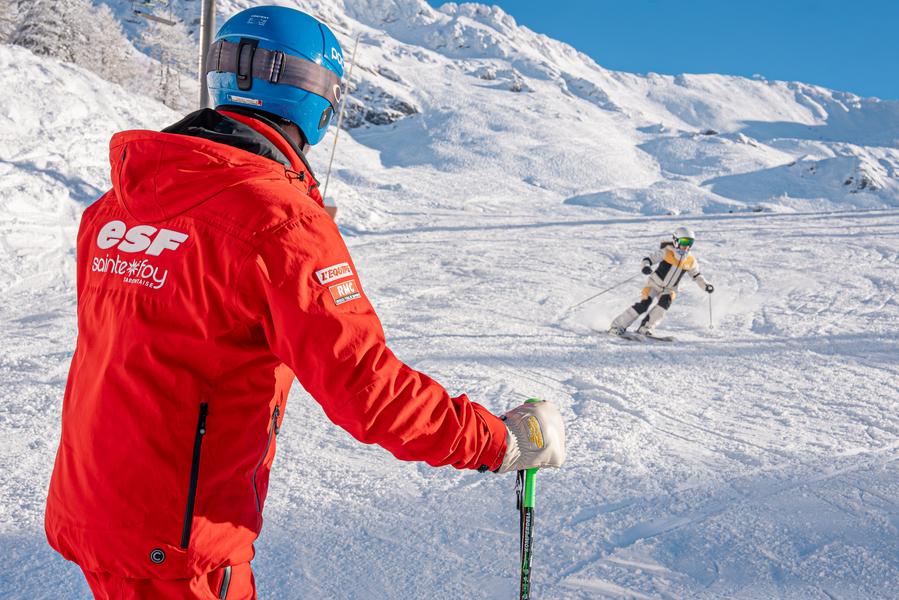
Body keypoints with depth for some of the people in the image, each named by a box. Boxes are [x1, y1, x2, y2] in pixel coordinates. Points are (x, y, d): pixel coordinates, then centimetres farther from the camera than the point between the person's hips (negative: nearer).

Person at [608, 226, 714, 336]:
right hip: (655, 283, -3)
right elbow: (648, 259, -15)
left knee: (665, 302, -28)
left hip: (670, 289, 4)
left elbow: (697, 276, 14)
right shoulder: (666, 252, -14)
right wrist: (646, 267, -37)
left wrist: (706, 285, -1)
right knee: (643, 305, -20)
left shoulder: (691, 262, -2)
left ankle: (646, 327, -22)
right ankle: (618, 326, -12)